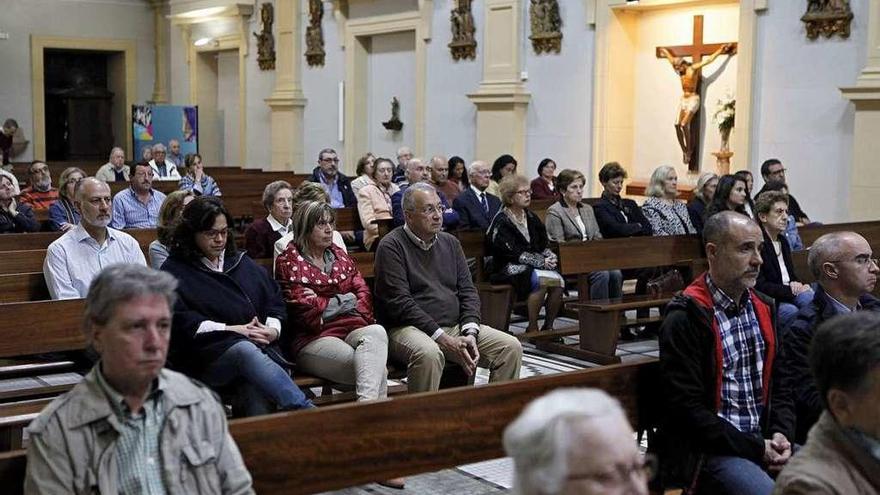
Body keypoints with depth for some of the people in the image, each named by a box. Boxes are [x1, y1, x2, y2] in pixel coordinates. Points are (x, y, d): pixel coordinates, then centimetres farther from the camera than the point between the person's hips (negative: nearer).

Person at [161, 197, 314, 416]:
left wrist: (272, 330, -1)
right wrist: (233, 330, -9)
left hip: (260, 347, 4)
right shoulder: (174, 271, 10)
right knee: (245, 349, -39)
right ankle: (308, 414, -50)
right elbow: (181, 322, -4)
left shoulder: (243, 263, 26)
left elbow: (275, 301, 21)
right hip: (207, 355, -4)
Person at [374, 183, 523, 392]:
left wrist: (470, 333, -6)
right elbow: (399, 303, -13)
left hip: (456, 326, 6)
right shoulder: (392, 246, -4)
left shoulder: (450, 243, 17)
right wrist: (443, 339, -18)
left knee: (511, 347, -10)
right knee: (428, 354, -39)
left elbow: (468, 291, 13)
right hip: (409, 327, -6)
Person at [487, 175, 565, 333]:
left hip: (532, 265, 7)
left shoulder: (531, 217, 15)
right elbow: (512, 252, -16)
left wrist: (550, 256, -5)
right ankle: (532, 328, -20)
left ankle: (548, 326, -7)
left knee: (558, 280, -22)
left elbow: (543, 244, 18)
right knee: (542, 279, -32)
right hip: (506, 268, -6)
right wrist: (542, 262, -19)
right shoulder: (501, 222, -8)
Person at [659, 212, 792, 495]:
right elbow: (687, 407, -16)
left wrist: (779, 434, -1)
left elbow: (778, 383, 18)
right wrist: (756, 449, -14)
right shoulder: (685, 319, -13)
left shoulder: (763, 308, 11)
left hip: (764, 441, 7)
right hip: (709, 449, -7)